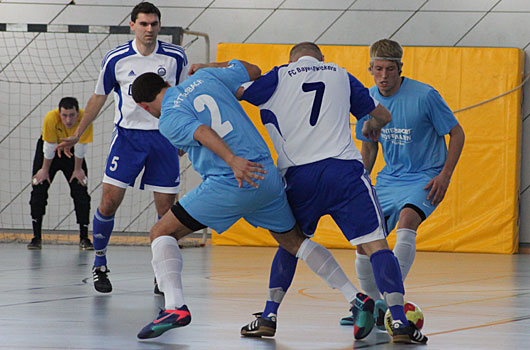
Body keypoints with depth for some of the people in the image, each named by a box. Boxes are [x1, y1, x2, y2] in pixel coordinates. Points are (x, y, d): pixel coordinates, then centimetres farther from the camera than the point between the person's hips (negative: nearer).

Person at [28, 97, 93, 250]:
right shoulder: (51, 118, -35)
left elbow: (80, 148, -20)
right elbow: (49, 148, -23)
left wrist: (78, 169, -10)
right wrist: (45, 170, -12)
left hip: (72, 151, 1)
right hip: (51, 148, -1)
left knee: (81, 193, -8)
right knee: (38, 191, -8)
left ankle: (84, 238, -1)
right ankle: (36, 237, 0)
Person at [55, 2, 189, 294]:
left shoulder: (175, 57, -1)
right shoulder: (116, 59, -2)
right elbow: (99, 97, 10)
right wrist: (77, 134, 9)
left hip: (164, 137, 1)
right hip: (127, 135, 0)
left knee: (166, 209, -2)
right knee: (109, 202, -9)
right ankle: (99, 264, 10)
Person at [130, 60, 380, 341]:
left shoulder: (169, 120, -1)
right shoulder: (205, 77, 15)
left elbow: (202, 132, -21)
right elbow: (254, 71, 27)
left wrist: (233, 161, -34)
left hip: (229, 185, -6)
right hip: (269, 176, 6)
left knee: (162, 233, 5)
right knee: (294, 241, 26)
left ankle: (175, 307, -15)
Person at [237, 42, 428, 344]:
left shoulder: (278, 77, 11)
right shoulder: (341, 75, 20)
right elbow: (382, 115, 29)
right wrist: (372, 126, 52)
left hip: (298, 175, 1)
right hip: (343, 169, -1)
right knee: (376, 244, -2)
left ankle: (269, 316, 16)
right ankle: (399, 321, -14)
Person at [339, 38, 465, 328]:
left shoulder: (425, 96, -17)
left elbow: (457, 133, -7)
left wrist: (445, 175, -16)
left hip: (425, 179, -6)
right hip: (389, 179, 6)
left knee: (406, 222, -33)